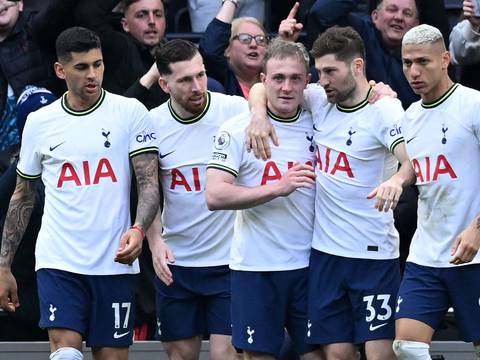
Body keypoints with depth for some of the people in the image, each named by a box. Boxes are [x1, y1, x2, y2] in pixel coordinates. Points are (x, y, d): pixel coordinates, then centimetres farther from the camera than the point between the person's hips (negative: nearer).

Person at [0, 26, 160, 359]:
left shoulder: (131, 112, 0)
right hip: (58, 263, 1)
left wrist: (138, 229, -23)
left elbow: (149, 182, -3)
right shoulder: (39, 123, 7)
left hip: (114, 261, 0)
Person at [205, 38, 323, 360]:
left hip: (309, 263, 3)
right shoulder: (237, 129, -5)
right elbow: (215, 196, -13)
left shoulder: (316, 124, 5)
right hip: (256, 267, -3)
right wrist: (278, 188, -20)